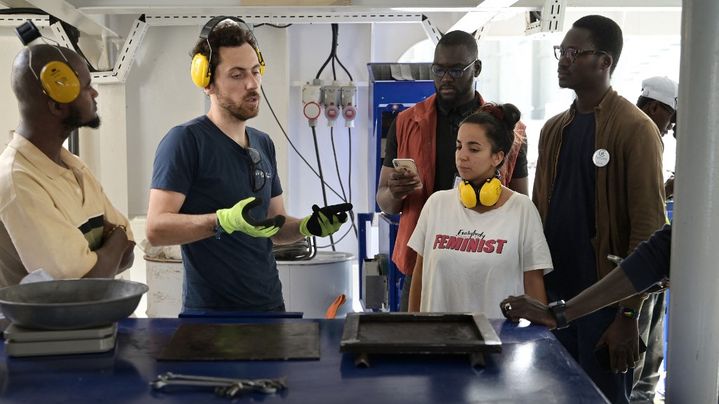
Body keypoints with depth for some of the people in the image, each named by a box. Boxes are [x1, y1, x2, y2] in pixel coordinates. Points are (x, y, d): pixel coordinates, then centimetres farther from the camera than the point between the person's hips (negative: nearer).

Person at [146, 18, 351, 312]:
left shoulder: (264, 144, 11)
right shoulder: (185, 141, -11)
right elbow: (156, 228, -19)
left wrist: (309, 226, -5)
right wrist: (226, 220, -32)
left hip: (270, 303, 7)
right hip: (211, 309, -7)